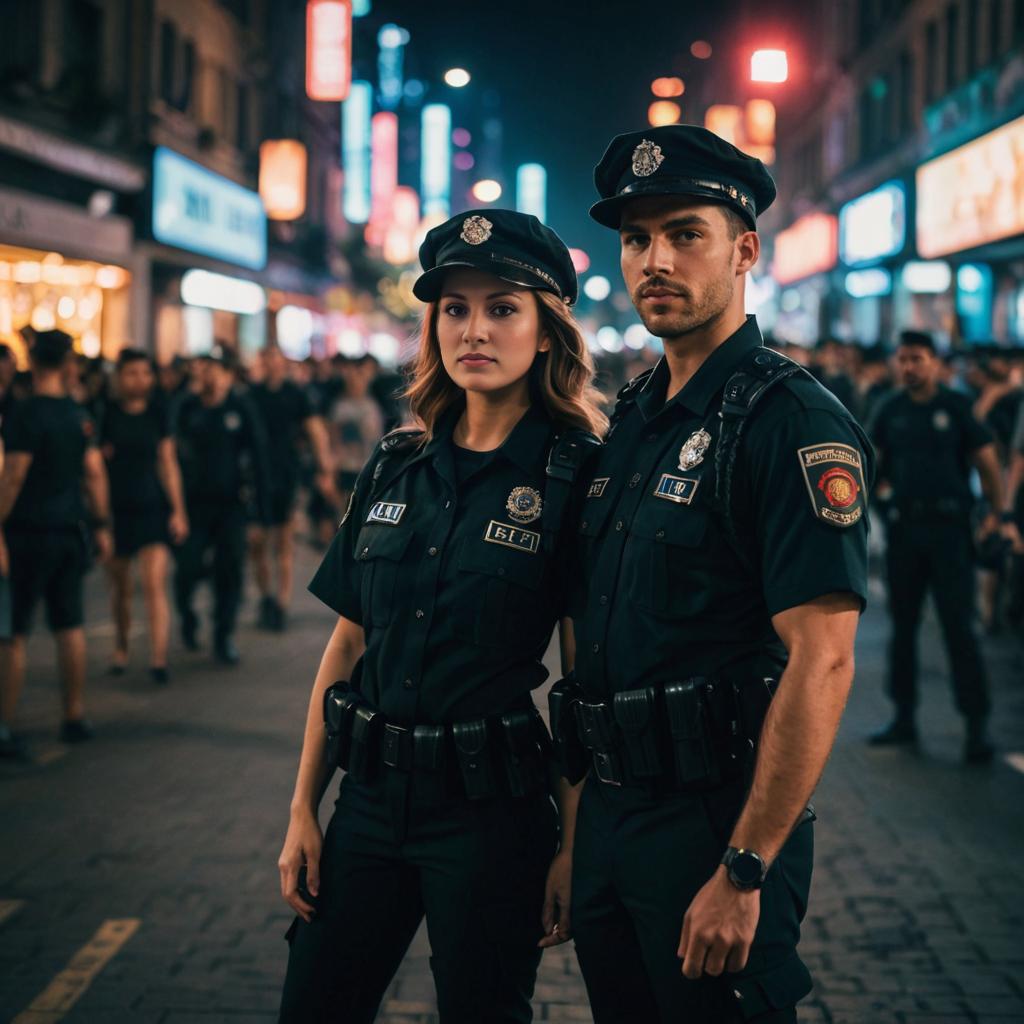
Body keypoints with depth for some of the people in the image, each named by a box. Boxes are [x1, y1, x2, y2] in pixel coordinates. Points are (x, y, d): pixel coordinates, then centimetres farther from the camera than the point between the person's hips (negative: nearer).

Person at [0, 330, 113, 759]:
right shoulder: (79, 415, 6)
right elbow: (95, 473, 8)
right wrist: (101, 526, 15)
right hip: (70, 531, 6)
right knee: (69, 626, 14)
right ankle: (74, 716, 19)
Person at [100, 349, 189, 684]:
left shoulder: (158, 411, 4)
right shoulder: (106, 413, -2)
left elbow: (168, 464, 8)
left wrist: (178, 511, 7)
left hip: (152, 507, 0)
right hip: (116, 508, 0)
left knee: (155, 584, -11)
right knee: (120, 585, 12)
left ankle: (158, 658, -14)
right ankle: (121, 647, 31)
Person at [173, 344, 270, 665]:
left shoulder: (241, 410, 0)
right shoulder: (187, 408, 2)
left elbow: (258, 458, 1)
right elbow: (173, 454, 1)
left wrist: (262, 506, -3)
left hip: (231, 504, 0)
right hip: (194, 503, 0)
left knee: (230, 572, 0)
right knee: (188, 569, -3)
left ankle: (224, 636, 13)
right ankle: (188, 620, 25)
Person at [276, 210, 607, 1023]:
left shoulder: (576, 476, -8)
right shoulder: (394, 468, 6)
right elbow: (348, 644, 10)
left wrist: (576, 849, -11)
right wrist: (303, 809, 8)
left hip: (491, 806, -4)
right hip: (371, 796, 5)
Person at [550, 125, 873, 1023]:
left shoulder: (794, 423, -15)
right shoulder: (634, 418, 11)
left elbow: (822, 661, -21)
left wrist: (744, 871, -23)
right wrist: (583, 798, 13)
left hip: (717, 817, -8)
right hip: (611, 812, 8)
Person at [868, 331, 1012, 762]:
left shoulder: (957, 406, -2)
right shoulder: (891, 410, 8)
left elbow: (987, 461, -1)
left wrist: (997, 513, -8)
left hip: (949, 527, -4)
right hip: (903, 527, 4)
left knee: (959, 627, -7)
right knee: (902, 625, 10)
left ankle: (977, 725, -3)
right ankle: (904, 718, 20)